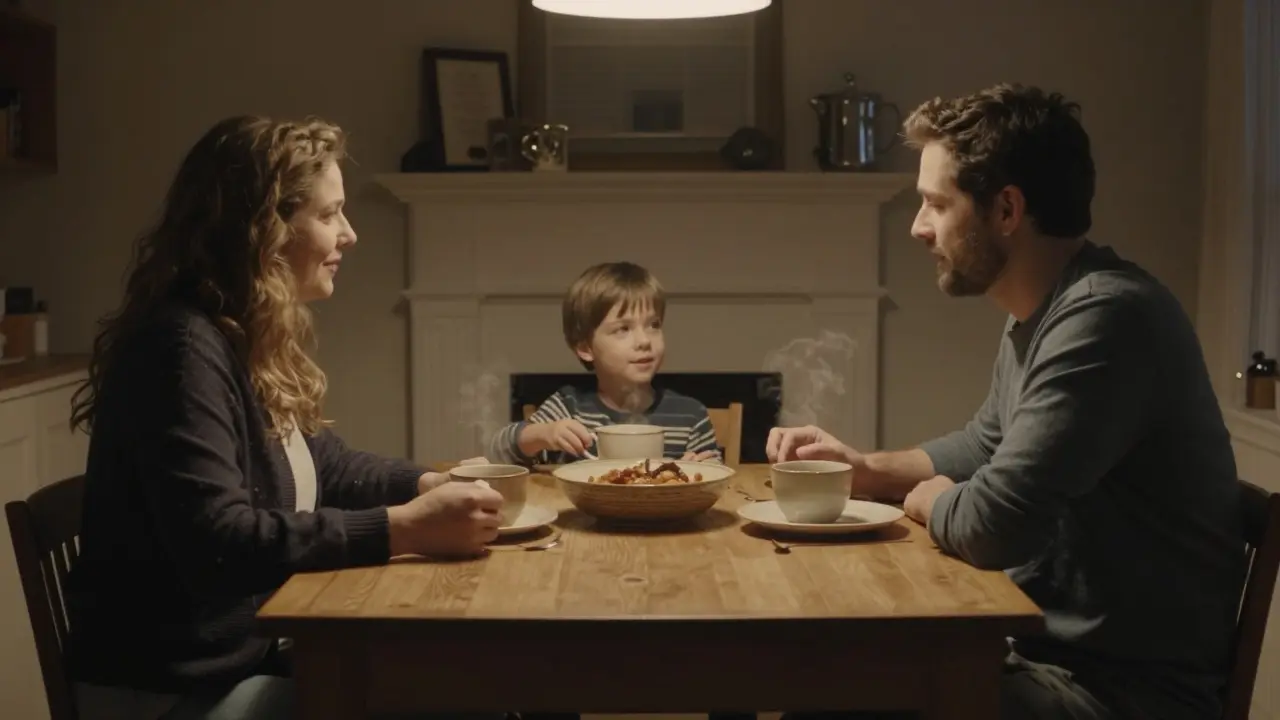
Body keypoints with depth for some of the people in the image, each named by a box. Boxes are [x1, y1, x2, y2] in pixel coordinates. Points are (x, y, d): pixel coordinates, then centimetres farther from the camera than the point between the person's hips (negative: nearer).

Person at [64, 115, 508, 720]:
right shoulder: (183, 348, -22)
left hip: (256, 649, 9)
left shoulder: (252, 340, 9)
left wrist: (431, 485, 3)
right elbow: (217, 543, -30)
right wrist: (406, 529, -29)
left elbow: (323, 463, 20)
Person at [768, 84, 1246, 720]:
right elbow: (985, 447, 25)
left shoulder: (1105, 316, -25)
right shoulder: (1039, 313, 8)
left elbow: (991, 526, -29)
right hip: (1050, 643, 9)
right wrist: (865, 468, 9)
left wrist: (928, 500, -7)